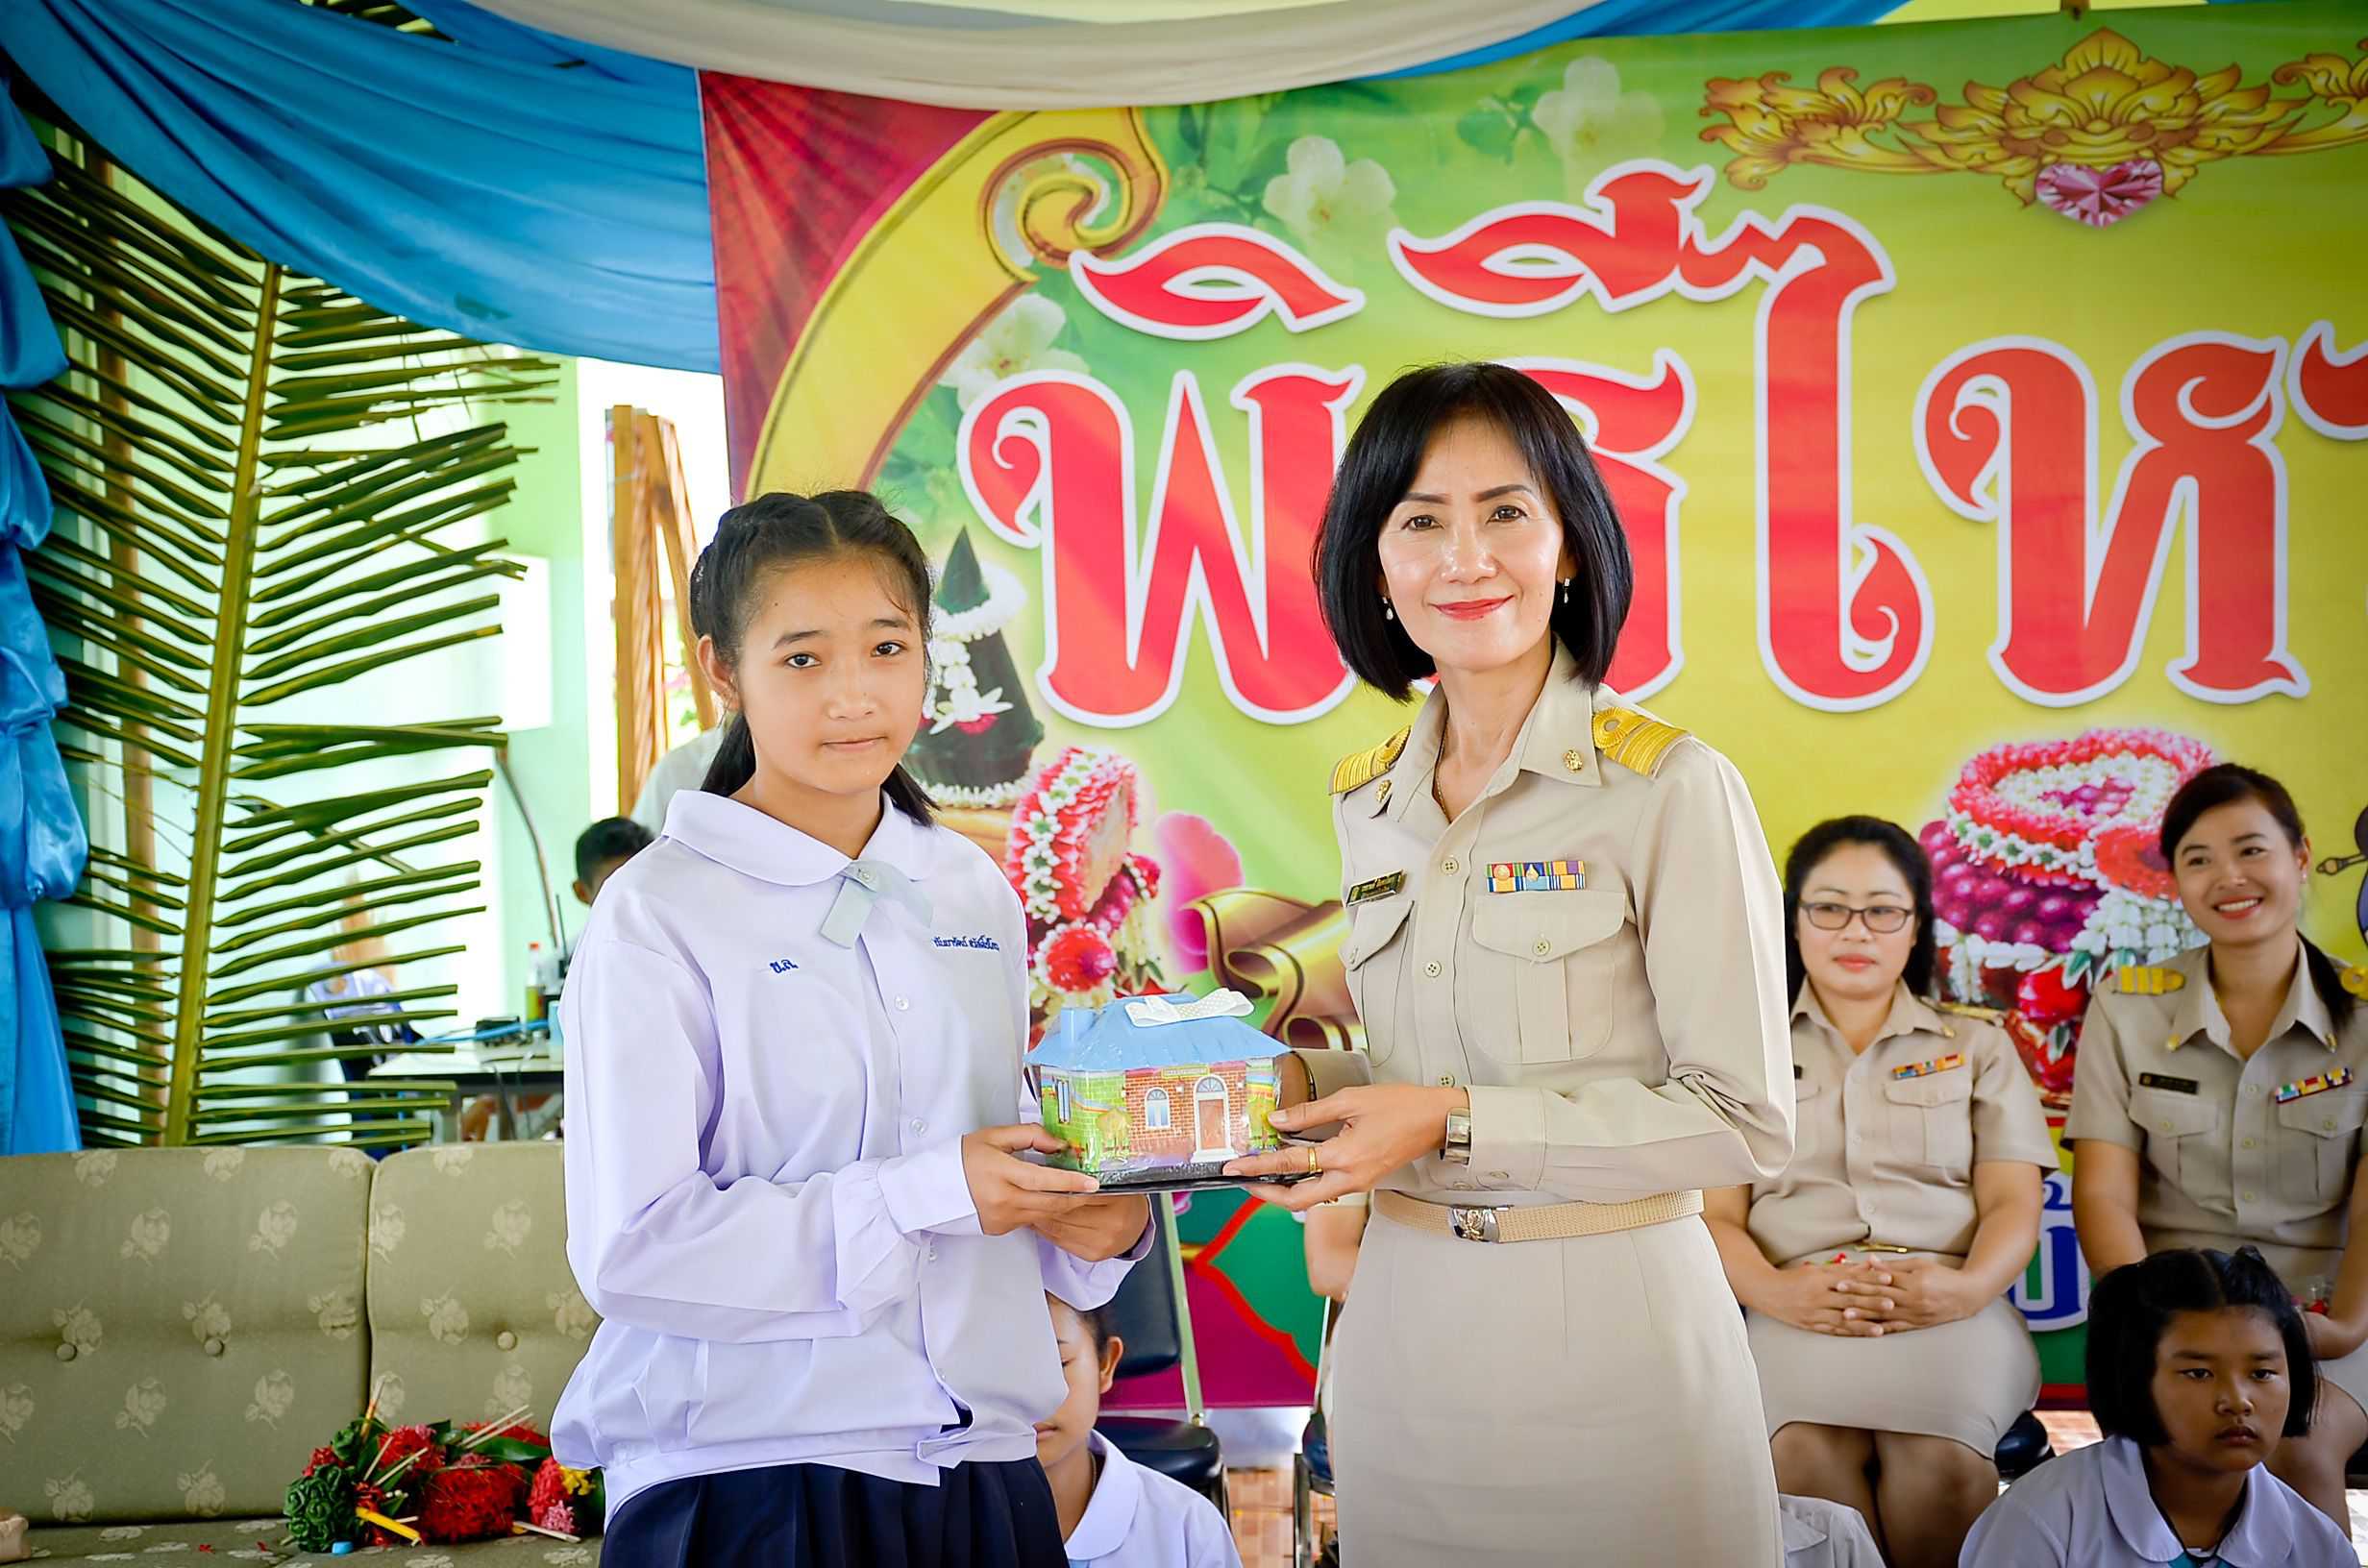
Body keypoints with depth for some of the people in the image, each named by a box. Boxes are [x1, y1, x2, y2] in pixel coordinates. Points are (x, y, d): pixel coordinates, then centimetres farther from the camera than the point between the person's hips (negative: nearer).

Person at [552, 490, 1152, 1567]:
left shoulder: (971, 892, 8)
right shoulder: (660, 914, -10)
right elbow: (629, 1248, -17)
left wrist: (1095, 1222, -3)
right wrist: (929, 1193, -20)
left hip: (977, 1458, 5)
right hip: (747, 1479, -5)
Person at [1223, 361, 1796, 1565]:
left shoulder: (1669, 789, -12)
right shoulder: (1369, 802, 7)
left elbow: (1743, 1123, -13)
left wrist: (1455, 1123, -18)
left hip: (1607, 1323, -5)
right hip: (1403, 1324, 5)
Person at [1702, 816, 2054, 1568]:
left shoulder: (1978, 1048, 21)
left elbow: (2013, 1205, 10)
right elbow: (1715, 1216, 9)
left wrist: (1968, 1287, -13)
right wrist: (1776, 1292, -14)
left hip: (1948, 1307, 1)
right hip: (1801, 1310, 0)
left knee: (1941, 1455, -34)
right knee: (1806, 1449, -35)